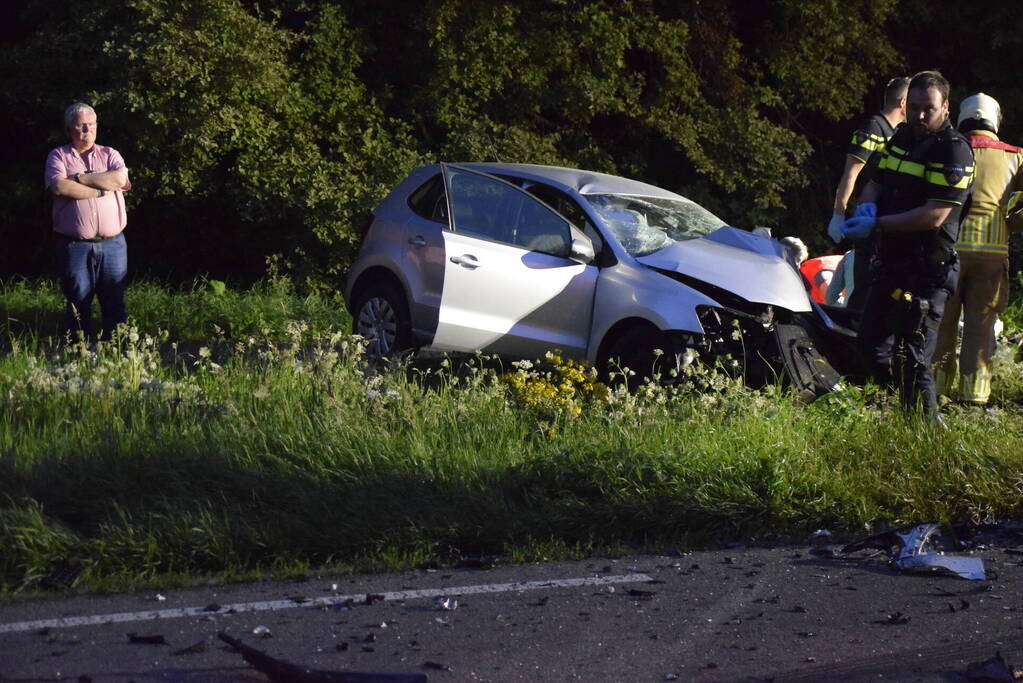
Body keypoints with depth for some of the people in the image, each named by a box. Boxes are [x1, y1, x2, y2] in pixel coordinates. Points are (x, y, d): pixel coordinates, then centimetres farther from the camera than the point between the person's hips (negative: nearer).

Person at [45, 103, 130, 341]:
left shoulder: (109, 155, 12)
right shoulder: (58, 156, 5)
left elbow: (120, 179, -9)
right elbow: (59, 187, -14)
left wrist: (79, 178, -8)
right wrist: (101, 189, -10)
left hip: (113, 244, 2)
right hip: (75, 246, -2)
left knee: (115, 305, 5)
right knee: (78, 306, 3)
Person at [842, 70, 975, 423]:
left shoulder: (954, 150, -15)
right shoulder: (902, 136, 11)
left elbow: (934, 216, -22)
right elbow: (876, 183, 20)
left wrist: (877, 224, -22)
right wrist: (868, 206, -4)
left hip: (927, 271, -9)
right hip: (890, 262, 9)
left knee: (911, 358, -8)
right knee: (871, 344, 18)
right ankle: (902, 406, 32)